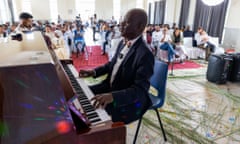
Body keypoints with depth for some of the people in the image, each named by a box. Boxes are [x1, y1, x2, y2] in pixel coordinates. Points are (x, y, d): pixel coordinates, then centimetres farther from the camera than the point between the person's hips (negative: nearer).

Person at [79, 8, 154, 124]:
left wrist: (112, 96, -44)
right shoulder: (123, 43, 2)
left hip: (129, 102, -8)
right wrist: (94, 71, 2)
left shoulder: (145, 54, -27)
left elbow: (140, 90, -30)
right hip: (111, 87, 9)